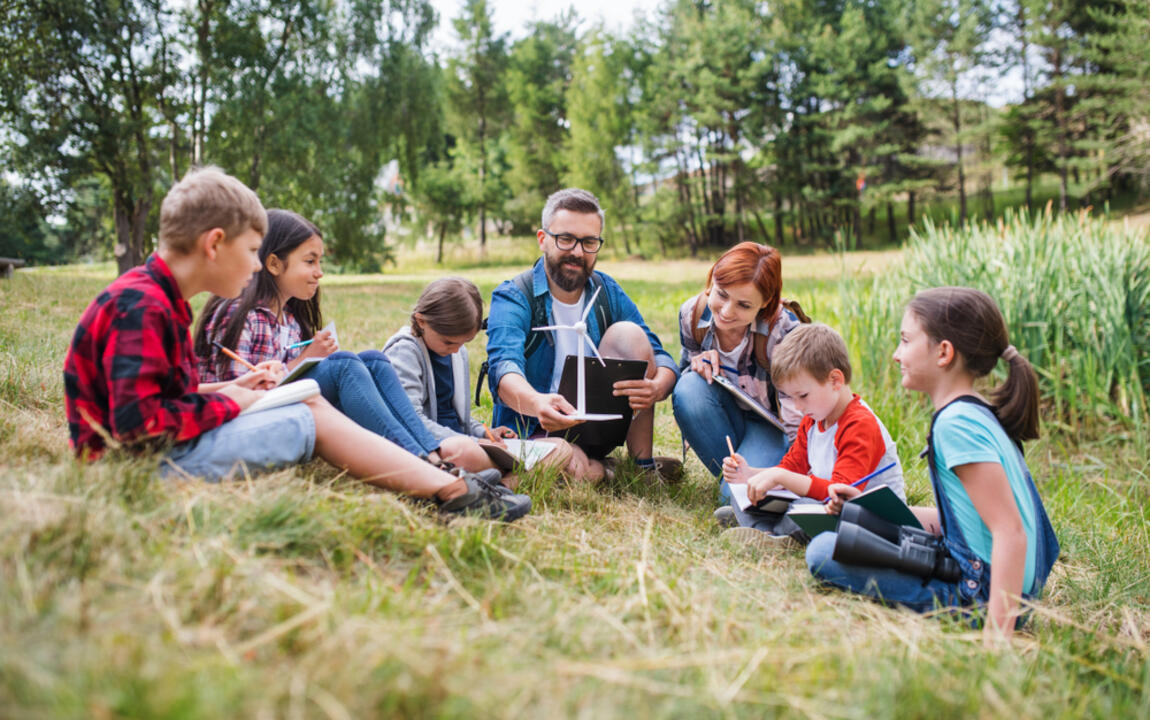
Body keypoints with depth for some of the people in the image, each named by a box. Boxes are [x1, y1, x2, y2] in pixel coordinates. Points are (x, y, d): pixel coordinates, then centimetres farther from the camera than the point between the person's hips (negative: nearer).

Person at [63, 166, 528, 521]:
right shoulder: (140, 306, -21)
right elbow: (139, 423, -28)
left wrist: (230, 389, 4)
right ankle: (450, 490, -7)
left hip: (169, 447, 10)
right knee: (313, 418, -11)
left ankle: (449, 486, -4)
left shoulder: (157, 299, 13)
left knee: (310, 403, 2)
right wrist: (226, 403, -15)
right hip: (146, 466, -10)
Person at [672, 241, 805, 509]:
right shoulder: (692, 314, -17)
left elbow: (799, 414, -28)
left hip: (771, 425, -5)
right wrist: (700, 362, -22)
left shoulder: (784, 330, -28)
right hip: (725, 421, 5)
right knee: (689, 388, -30)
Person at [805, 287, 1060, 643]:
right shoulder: (979, 414, 10)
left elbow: (1011, 532, -26)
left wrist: (996, 634, -29)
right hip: (975, 574, 10)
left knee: (824, 552, -14)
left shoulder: (957, 423, -21)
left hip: (978, 594, -10)